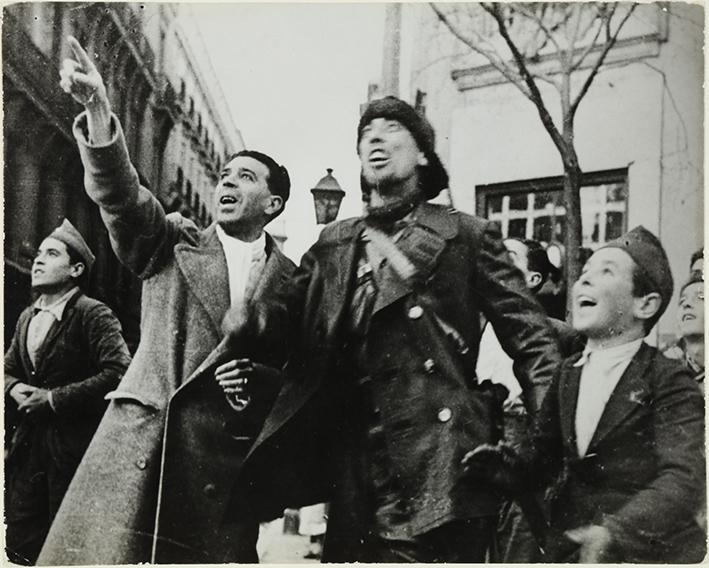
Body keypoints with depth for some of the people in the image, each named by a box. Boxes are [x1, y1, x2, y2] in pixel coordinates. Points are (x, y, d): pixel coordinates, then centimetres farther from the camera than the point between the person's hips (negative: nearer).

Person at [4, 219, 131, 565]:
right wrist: (14, 388, -1)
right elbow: (8, 369, 24)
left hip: (73, 450, -7)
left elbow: (119, 374, -21)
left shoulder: (93, 315, -10)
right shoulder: (27, 318, 14)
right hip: (27, 447, 7)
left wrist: (54, 398, -19)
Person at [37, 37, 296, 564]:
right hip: (140, 438, 0)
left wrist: (257, 382, -8)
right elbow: (121, 194, -6)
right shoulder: (173, 243, 11)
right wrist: (98, 111, -22)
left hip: (227, 456, 0)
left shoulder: (292, 280, 11)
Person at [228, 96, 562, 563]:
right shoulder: (331, 247, 16)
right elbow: (289, 336, 14)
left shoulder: (467, 236, 6)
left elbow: (531, 339, 2)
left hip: (445, 472, -3)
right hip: (355, 470, 4)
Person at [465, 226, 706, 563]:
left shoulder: (669, 382, -12)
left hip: (650, 553, -4)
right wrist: (508, 468, -10)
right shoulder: (567, 373, 5)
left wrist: (615, 533, -36)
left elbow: (682, 479, -22)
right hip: (569, 548, 5)